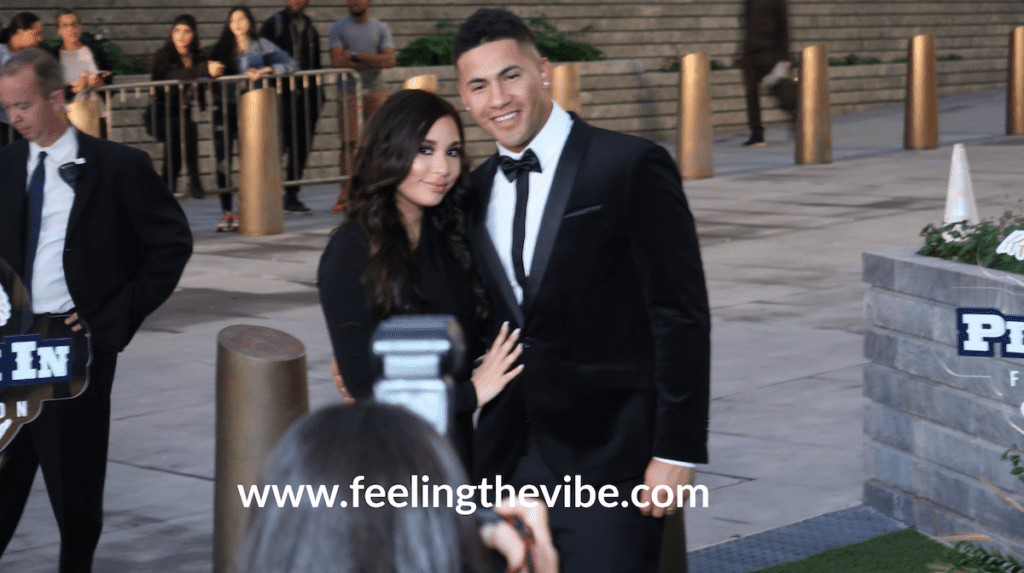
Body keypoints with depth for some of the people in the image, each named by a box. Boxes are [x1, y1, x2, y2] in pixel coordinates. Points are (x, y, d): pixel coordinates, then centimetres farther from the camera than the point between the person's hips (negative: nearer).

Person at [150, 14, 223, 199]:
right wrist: (205, 70, -44)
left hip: (182, 113, 6)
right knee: (187, 127, -32)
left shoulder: (198, 57, 10)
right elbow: (173, 74, -30)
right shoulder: (163, 55, -8)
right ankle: (193, 178, -27)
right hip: (160, 115, -6)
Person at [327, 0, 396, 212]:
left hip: (376, 91, 2)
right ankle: (346, 193, -2)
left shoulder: (381, 28, 10)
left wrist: (356, 55, -9)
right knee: (349, 143, -6)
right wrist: (374, 62, -7)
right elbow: (337, 62, -7)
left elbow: (390, 60, -4)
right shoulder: (338, 28, 6)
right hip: (348, 93, -1)